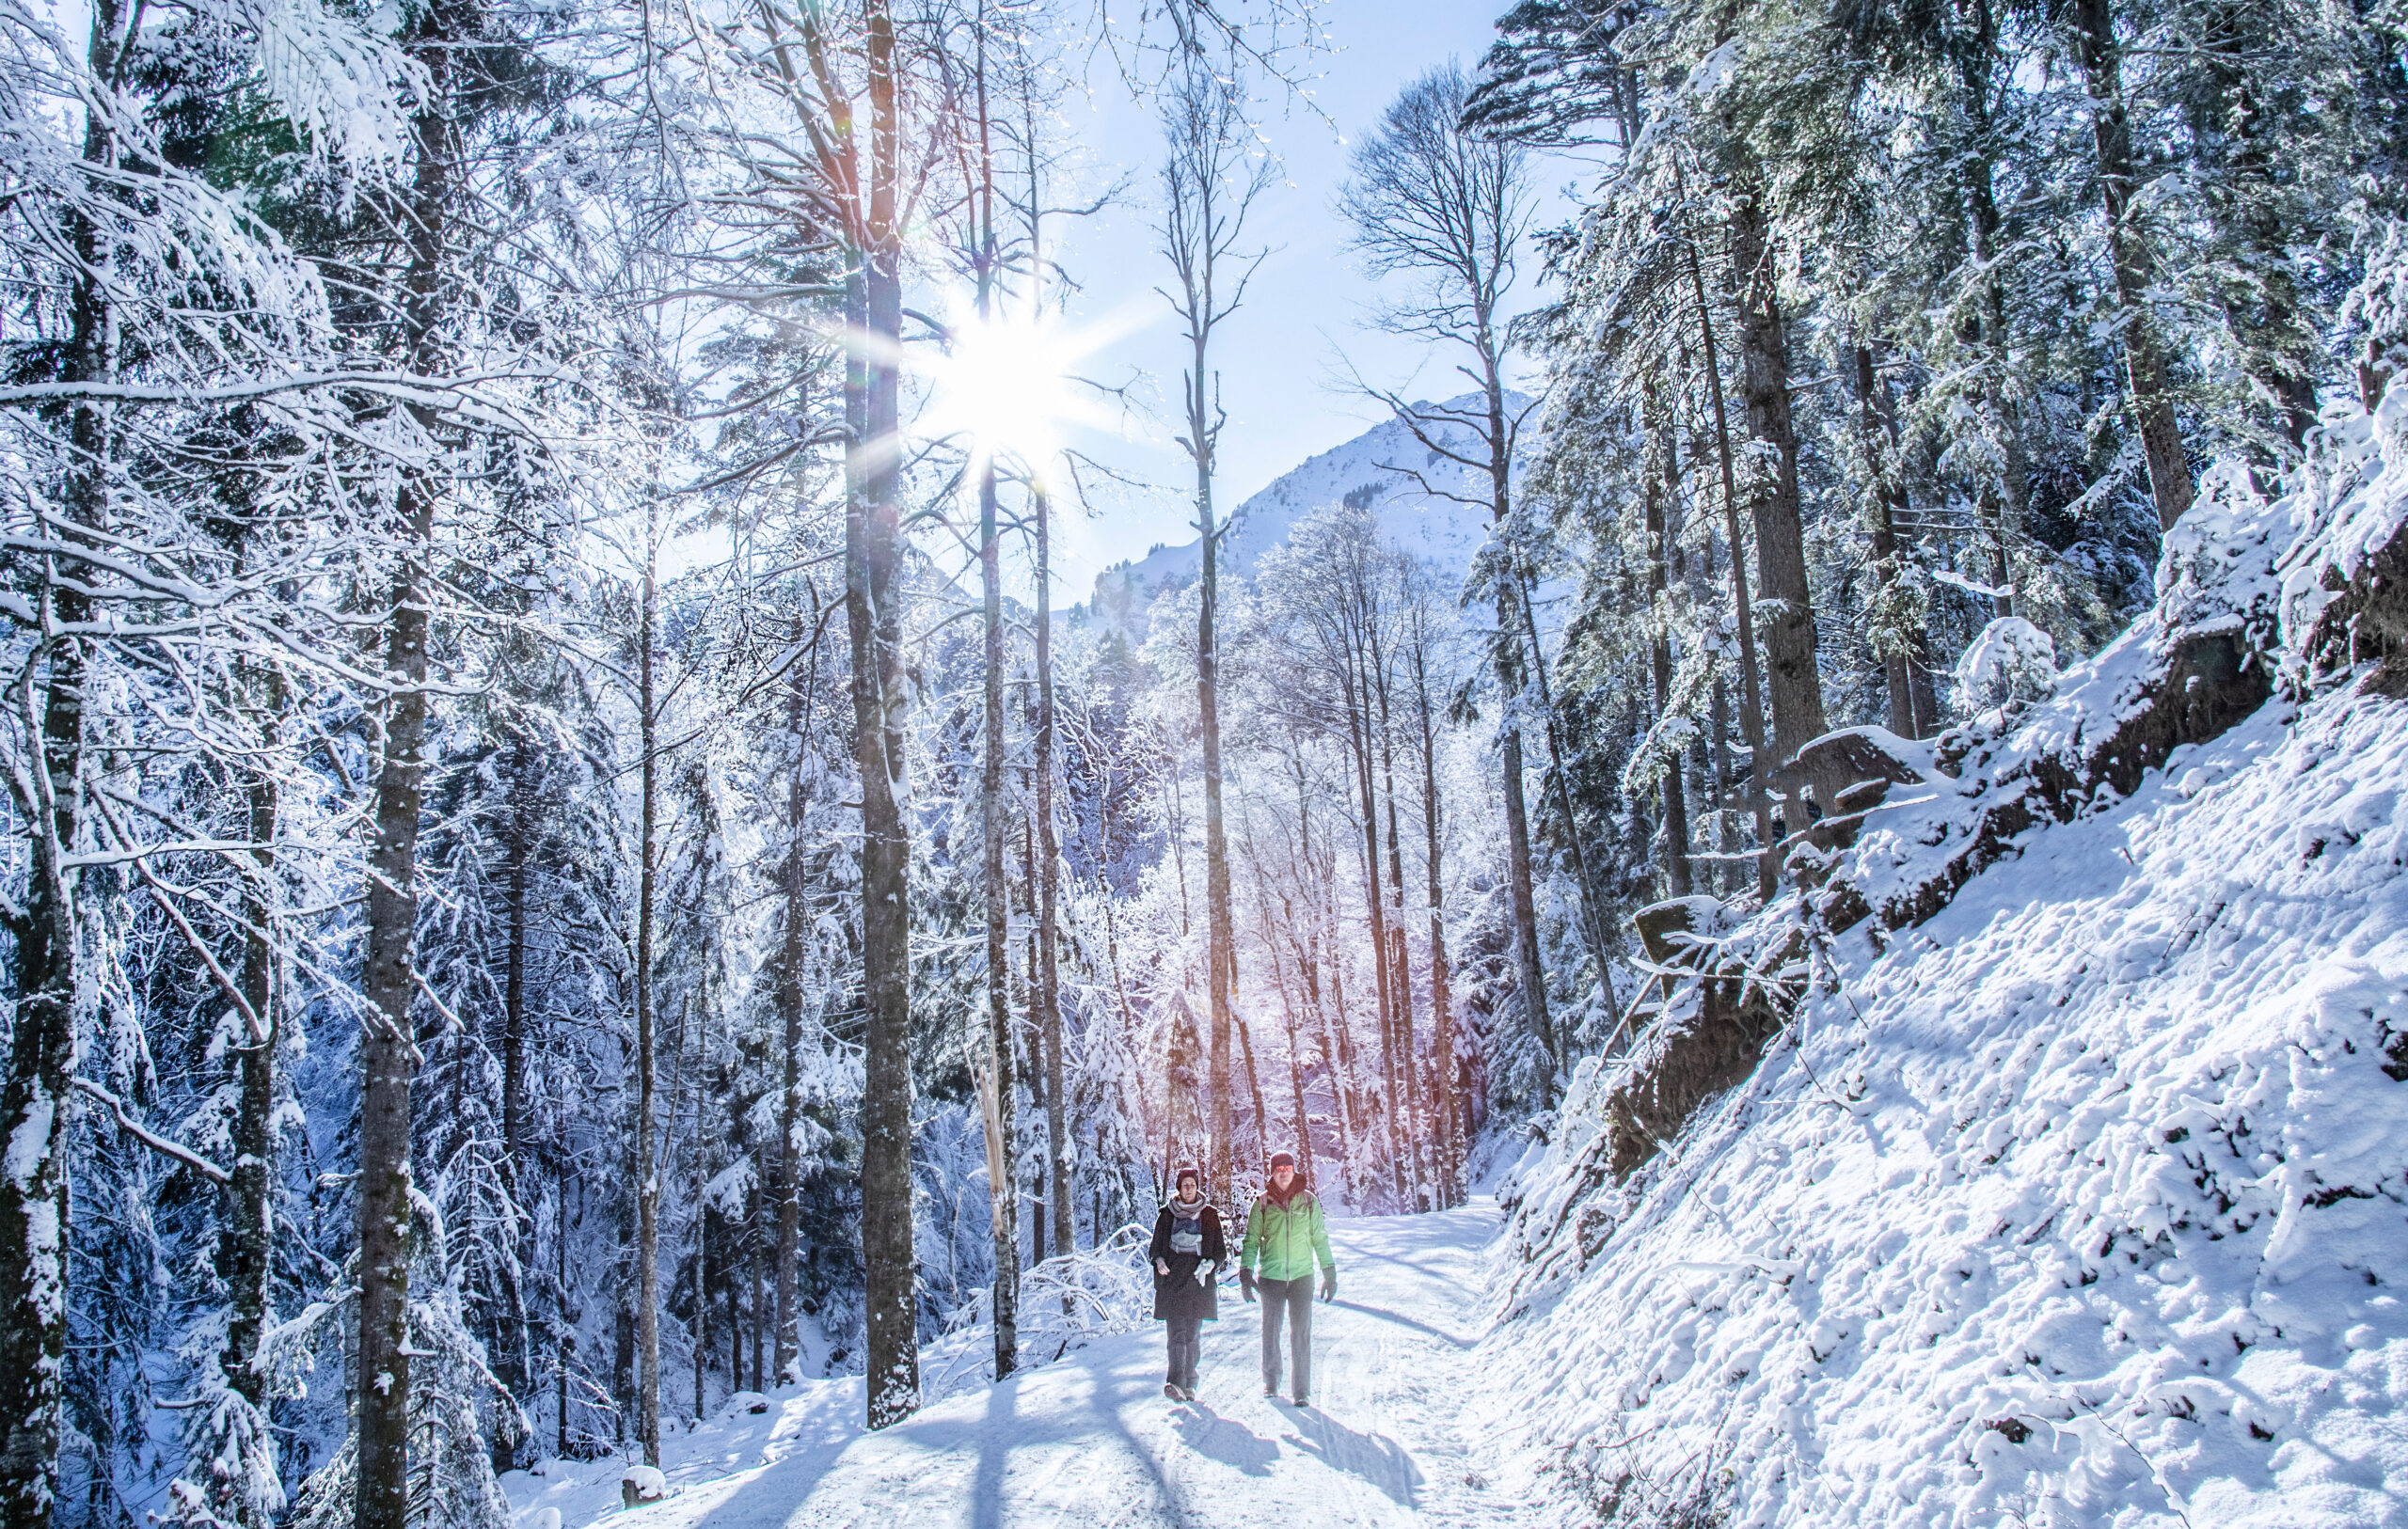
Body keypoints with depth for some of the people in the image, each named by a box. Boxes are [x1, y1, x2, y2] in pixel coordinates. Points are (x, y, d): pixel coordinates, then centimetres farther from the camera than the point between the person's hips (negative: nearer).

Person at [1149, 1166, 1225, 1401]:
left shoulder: (1209, 1215, 10)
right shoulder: (1167, 1215, 11)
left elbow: (1221, 1251, 10)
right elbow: (1155, 1247, 16)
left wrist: (1209, 1265, -9)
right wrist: (1159, 1261, -6)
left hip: (1199, 1280, 0)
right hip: (1172, 1280, 0)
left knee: (1193, 1334, 0)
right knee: (1177, 1333, -12)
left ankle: (1189, 1384, 8)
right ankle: (1176, 1382, -20)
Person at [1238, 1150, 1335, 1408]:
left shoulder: (1308, 1200, 4)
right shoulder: (1263, 1203, 3)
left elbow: (1320, 1238, 9)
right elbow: (1252, 1239, 7)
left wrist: (1329, 1273, 7)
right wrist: (1245, 1271, -2)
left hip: (1302, 1274, 0)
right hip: (1271, 1275, 0)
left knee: (1301, 1333, -3)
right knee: (1271, 1331, 8)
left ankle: (1302, 1389, 5)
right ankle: (1271, 1382, 25)